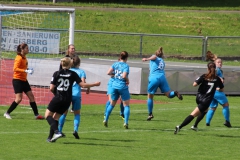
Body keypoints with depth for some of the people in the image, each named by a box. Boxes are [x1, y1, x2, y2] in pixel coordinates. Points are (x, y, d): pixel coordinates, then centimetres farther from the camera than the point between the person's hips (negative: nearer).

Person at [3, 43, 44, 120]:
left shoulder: (24, 57, 10)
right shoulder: (19, 58, -16)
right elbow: (15, 68, -25)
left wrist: (28, 70, 7)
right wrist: (26, 71, -31)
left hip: (24, 80, 9)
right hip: (17, 80, -9)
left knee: (31, 96, 6)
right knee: (19, 99, -13)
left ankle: (36, 115, 11)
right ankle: (7, 113, 0)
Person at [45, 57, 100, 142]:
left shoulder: (57, 73, -2)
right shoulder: (73, 74, 0)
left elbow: (51, 88, -4)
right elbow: (82, 84, -1)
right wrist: (95, 84, 11)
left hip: (58, 98, -3)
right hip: (67, 100, 3)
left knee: (48, 115, 6)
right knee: (55, 117, 16)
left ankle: (57, 131, -17)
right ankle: (50, 137, 12)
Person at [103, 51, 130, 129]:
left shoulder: (115, 64, 4)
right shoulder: (126, 65, -10)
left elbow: (108, 73, -4)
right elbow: (124, 76, -22)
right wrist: (127, 80, -3)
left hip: (114, 86, 5)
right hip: (123, 87, -5)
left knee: (112, 104, 19)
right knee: (126, 105, 3)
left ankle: (106, 120, 19)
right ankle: (126, 122, -8)